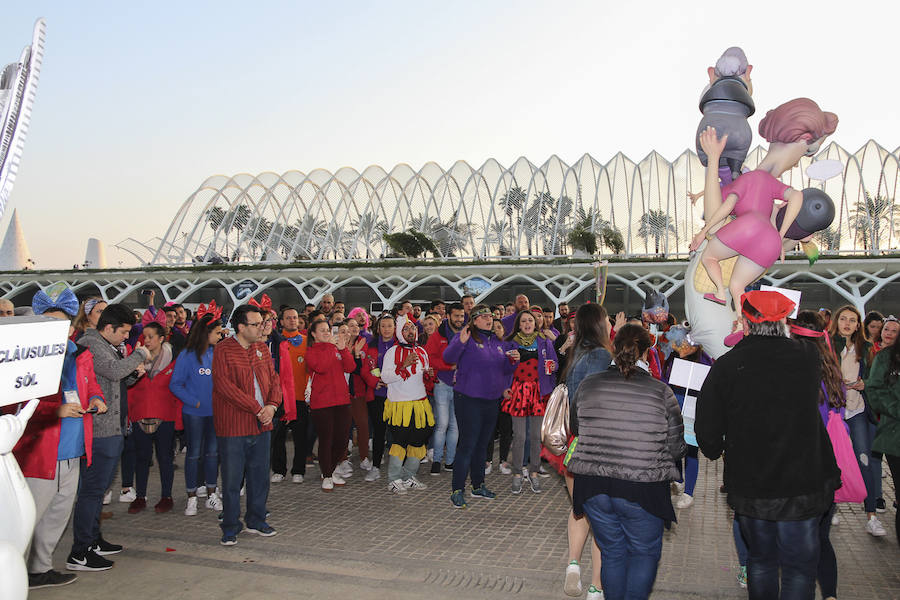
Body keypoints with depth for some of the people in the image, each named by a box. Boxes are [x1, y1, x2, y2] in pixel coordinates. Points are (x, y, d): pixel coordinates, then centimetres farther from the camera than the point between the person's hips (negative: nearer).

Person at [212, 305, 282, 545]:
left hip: (262, 425, 6)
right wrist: (256, 408, -17)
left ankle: (256, 521, 28)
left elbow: (273, 378, 12)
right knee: (232, 479, 3)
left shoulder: (262, 348, 11)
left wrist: (272, 404, -7)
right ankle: (230, 528, 17)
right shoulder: (223, 350, -9)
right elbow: (224, 385, -17)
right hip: (233, 426, -6)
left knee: (259, 476, 14)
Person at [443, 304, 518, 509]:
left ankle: (478, 486, 29)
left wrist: (513, 361, -2)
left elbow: (505, 370, 20)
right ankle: (457, 491, 0)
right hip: (469, 400, -7)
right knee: (467, 444, -7)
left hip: (492, 400, 7)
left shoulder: (499, 342, 13)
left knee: (482, 445, 17)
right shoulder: (467, 337, -7)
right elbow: (448, 357, -23)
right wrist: (460, 342, -40)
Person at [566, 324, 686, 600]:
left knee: (612, 553, 19)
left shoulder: (587, 385, -1)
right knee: (645, 553, 17)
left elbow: (575, 428, 13)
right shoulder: (661, 392, -9)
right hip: (642, 491, -2)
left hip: (593, 487, 3)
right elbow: (676, 448, -5)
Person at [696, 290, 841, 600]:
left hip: (748, 488, 1)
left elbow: (707, 429, -8)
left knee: (761, 560, 20)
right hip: (800, 486, -1)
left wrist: (715, 452, 13)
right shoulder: (809, 359, -8)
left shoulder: (725, 366, -11)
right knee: (799, 568, 12)